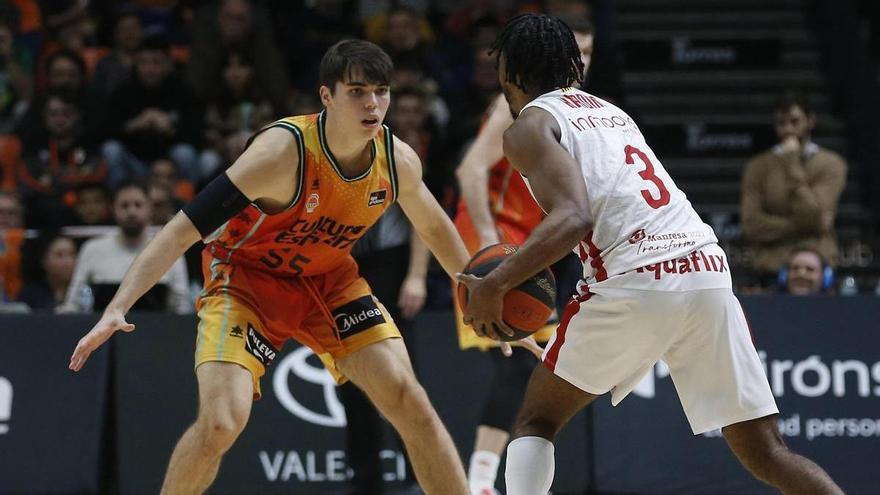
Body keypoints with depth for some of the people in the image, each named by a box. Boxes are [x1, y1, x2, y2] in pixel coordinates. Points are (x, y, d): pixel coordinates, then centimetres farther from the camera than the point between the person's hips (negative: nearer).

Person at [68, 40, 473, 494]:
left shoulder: (399, 161, -14)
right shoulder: (284, 150, -31)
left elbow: (434, 228, 11)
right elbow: (183, 230, -32)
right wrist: (116, 309, -40)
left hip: (328, 278, 5)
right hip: (246, 276, -5)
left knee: (411, 405, -7)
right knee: (220, 423, -22)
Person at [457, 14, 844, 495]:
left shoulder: (530, 126, 7)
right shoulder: (612, 113, 29)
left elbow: (573, 218, -10)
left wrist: (494, 285, -6)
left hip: (634, 282, -6)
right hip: (709, 271, 6)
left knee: (536, 422, 14)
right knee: (765, 454, 7)